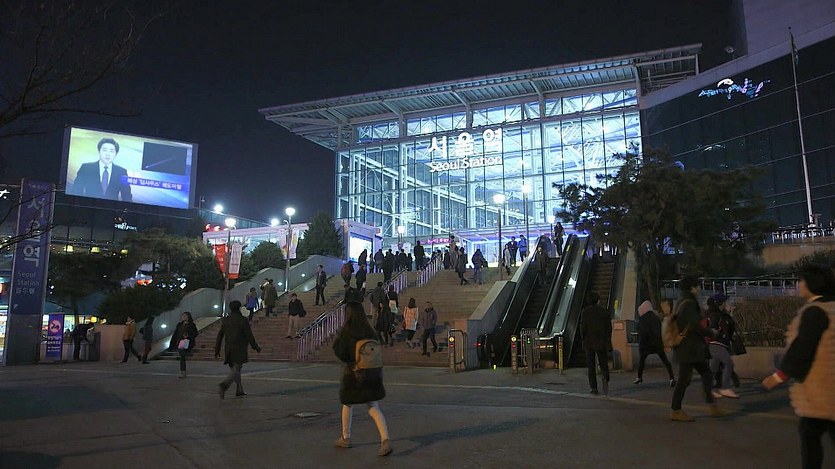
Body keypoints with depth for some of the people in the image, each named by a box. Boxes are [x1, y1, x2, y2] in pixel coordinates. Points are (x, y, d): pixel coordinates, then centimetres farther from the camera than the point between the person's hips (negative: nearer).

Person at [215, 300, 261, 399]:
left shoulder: (225, 320, 5)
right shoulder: (243, 320, -9)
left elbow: (219, 336, 6)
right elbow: (249, 336, -9)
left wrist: (217, 351, 11)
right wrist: (256, 347, 3)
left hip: (229, 350, 6)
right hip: (240, 350, -5)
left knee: (234, 369, 18)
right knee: (235, 370, -4)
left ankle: (239, 390, 23)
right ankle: (224, 385, -27)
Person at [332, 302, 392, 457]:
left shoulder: (345, 331, -13)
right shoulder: (369, 330, 1)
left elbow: (341, 354, -14)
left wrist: (337, 339, 0)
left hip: (353, 374, -3)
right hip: (372, 373, 3)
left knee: (347, 405, 21)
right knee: (374, 408, 5)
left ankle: (345, 438, 34)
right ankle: (385, 440, -11)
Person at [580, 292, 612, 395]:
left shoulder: (585, 311, -5)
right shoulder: (604, 311, 0)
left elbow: (583, 327, -7)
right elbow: (609, 328, 1)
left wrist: (584, 340, 5)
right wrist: (608, 342, 10)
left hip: (589, 342, -1)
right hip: (602, 342, 1)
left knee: (591, 366, 7)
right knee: (603, 364, 11)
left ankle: (594, 388, 4)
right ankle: (605, 378, -19)